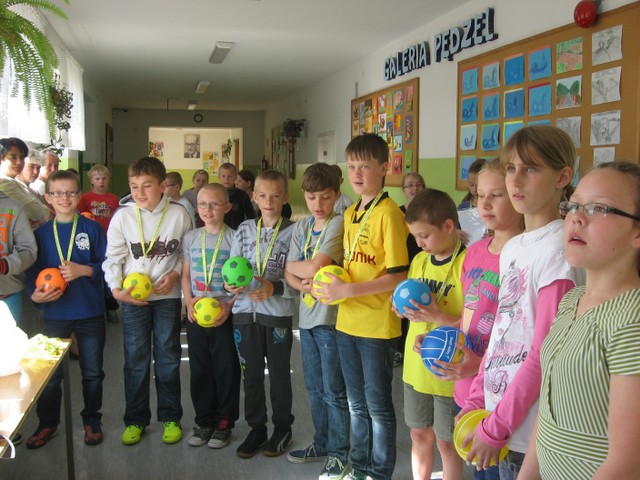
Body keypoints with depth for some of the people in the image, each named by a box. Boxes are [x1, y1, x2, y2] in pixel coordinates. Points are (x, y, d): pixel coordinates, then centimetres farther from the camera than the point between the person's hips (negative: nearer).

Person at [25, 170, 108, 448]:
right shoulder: (41, 233, 3)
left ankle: (91, 420, 29)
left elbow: (107, 265, -4)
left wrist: (83, 270, -19)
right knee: (50, 374, 10)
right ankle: (47, 423, 29)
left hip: (90, 312, -1)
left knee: (92, 372, 12)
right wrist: (35, 293, -13)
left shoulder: (91, 229, -3)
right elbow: (33, 270, 4)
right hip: (55, 312, 1)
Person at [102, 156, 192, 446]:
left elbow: (188, 253, 4)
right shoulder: (122, 216, -5)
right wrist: (116, 288, -12)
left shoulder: (178, 214, -5)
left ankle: (170, 417, 23)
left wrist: (174, 274, -11)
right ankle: (135, 419, 21)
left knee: (168, 357, 9)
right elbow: (113, 257, 0)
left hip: (168, 295, 0)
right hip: (133, 297, 0)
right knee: (135, 358, 7)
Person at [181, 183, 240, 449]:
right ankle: (204, 420, 26)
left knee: (226, 369, 5)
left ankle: (224, 422, 20)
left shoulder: (234, 238, -6)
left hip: (225, 313, -4)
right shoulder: (190, 237, 6)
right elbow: (185, 275, 10)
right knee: (199, 369, 12)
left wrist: (229, 305, -17)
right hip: (196, 313, 4)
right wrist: (189, 300, -6)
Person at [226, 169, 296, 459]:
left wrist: (275, 287, -23)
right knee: (251, 373, 12)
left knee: (279, 373, 9)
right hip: (245, 311, 3)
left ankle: (282, 429, 27)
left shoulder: (292, 231, -5)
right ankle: (256, 429, 28)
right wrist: (230, 284, -12)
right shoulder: (244, 229, 6)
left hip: (278, 313, -3)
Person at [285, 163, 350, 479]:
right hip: (307, 315, 7)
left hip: (330, 315, -7)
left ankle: (339, 453, 17)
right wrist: (304, 284, -15)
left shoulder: (338, 224, -13)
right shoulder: (301, 227, 8)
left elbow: (314, 267, -23)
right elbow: (290, 273, 5)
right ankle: (322, 443, 34)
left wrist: (295, 266, -4)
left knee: (334, 390, 3)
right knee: (314, 387, 18)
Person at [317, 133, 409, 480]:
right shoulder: (350, 214, 10)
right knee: (356, 404, 20)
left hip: (377, 325, -7)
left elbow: (398, 276, -18)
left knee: (377, 405, 8)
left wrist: (349, 290, -22)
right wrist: (333, 285, 0)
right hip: (347, 321, 7)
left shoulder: (388, 213, -15)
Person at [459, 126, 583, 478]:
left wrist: (495, 427, -14)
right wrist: (475, 402, 8)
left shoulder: (556, 250, -17)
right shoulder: (511, 248, 7)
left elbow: (543, 354, -18)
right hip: (501, 421, 7)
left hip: (531, 431, -7)